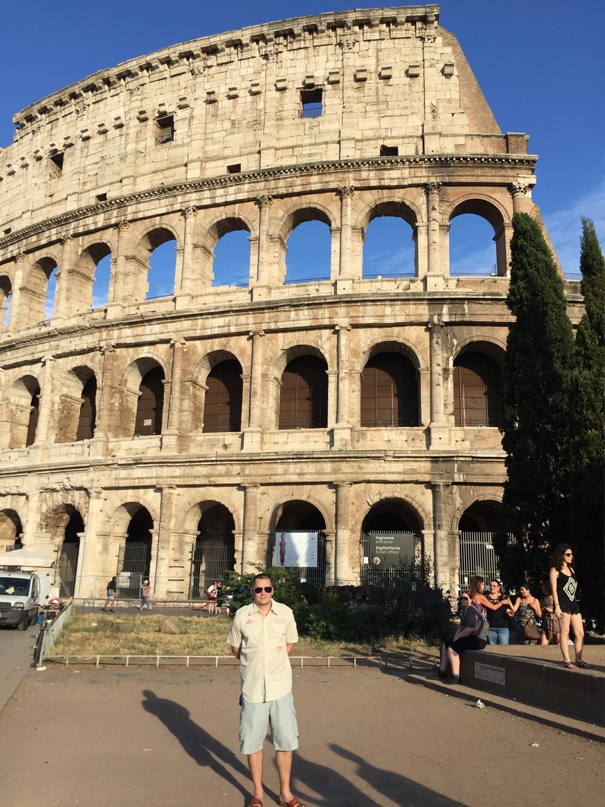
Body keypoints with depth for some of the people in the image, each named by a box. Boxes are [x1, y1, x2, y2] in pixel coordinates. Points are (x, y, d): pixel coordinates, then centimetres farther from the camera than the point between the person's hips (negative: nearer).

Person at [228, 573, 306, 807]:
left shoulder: (285, 613, -4)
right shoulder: (241, 615, -6)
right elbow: (235, 648, 9)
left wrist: (274, 663, 3)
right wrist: (253, 663, 6)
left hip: (280, 687, 1)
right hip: (252, 688, 0)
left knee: (285, 740, 8)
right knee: (252, 742, 9)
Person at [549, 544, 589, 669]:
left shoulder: (571, 569, 17)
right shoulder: (555, 570, -3)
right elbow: (554, 589, -9)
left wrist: (573, 595, 16)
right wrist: (557, 606, -16)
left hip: (573, 603, 7)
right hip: (563, 604, -7)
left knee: (580, 633, 4)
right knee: (565, 632, -7)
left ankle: (578, 659, 12)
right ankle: (567, 661, -4)